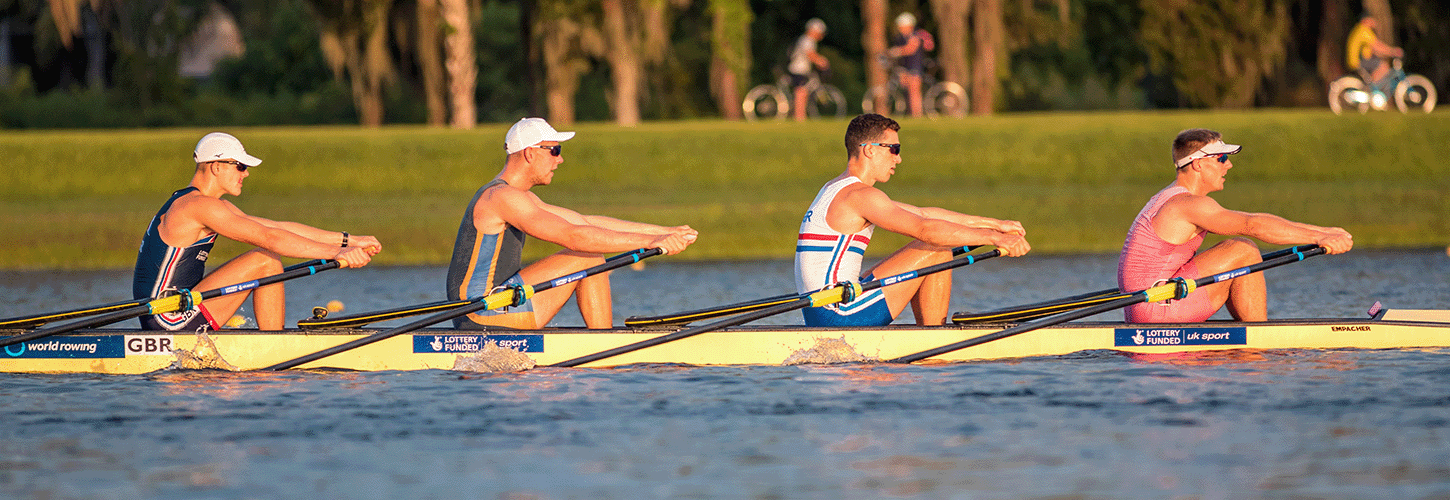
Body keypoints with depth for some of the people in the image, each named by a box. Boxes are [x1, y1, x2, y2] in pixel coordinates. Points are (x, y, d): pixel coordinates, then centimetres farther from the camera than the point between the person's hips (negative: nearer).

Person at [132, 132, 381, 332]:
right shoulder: (199, 206, -15)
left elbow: (281, 228, 14)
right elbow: (269, 238, -21)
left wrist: (349, 240, 9)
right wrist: (335, 252, -22)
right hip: (171, 319, -10)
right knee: (265, 260, -13)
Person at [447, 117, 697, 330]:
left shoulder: (517, 196, 18)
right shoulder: (502, 197, -15)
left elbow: (586, 222, 19)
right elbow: (573, 237, -24)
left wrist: (662, 232, 13)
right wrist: (648, 242, -24)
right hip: (482, 314, -11)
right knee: (589, 257, -10)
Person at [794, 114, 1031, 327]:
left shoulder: (836, 190, 20)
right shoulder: (860, 195, -13)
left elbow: (922, 214, 21)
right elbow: (925, 229, -23)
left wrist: (995, 224, 19)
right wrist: (993, 237, -20)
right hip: (840, 314, -10)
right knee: (938, 250, -6)